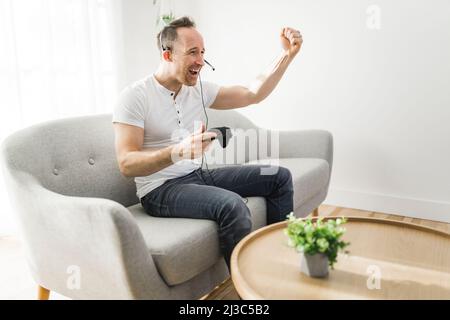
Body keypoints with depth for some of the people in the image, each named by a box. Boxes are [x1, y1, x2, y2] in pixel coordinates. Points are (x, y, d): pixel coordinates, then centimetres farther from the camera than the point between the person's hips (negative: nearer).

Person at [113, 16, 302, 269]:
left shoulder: (199, 89, 6)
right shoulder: (135, 96, -14)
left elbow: (254, 94, 9)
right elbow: (127, 164, -22)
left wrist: (288, 56, -1)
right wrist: (179, 151, -38)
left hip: (199, 175, 8)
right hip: (161, 189, -7)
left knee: (280, 177, 5)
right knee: (232, 204, -34)